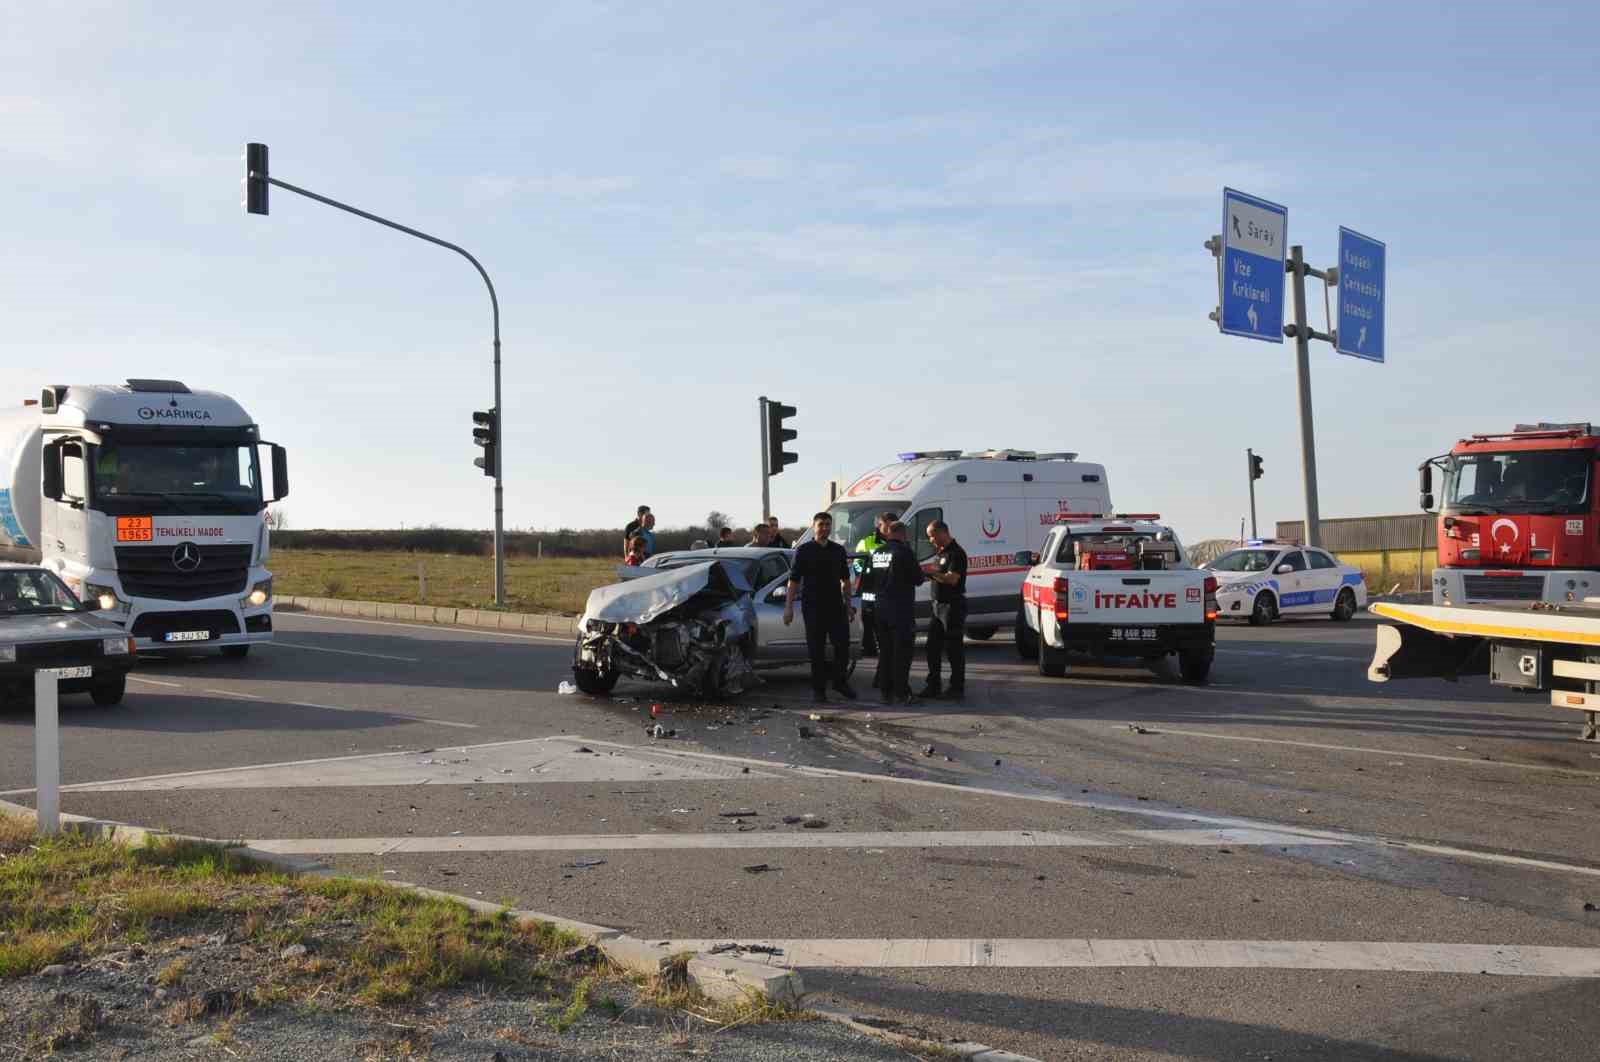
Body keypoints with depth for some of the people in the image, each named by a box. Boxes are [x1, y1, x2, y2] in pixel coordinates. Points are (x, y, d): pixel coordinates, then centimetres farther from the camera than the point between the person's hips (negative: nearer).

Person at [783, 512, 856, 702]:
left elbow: (845, 580, 18)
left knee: (842, 645, 1)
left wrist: (848, 604, 13)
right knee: (816, 650, 1)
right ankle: (819, 688, 9)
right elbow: (794, 580, -3)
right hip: (813, 606, -3)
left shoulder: (838, 550, 12)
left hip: (836, 606, 3)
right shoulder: (804, 551, 0)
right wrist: (788, 606, -9)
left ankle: (841, 682, 17)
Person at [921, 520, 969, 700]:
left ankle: (957, 688, 4)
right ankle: (933, 685, 18)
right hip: (939, 605, 10)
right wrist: (925, 570, 4)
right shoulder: (941, 553, 16)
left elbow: (952, 579, -24)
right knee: (933, 646, 11)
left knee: (954, 648, -3)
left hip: (953, 606, -10)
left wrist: (931, 572, -22)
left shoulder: (956, 553, -14)